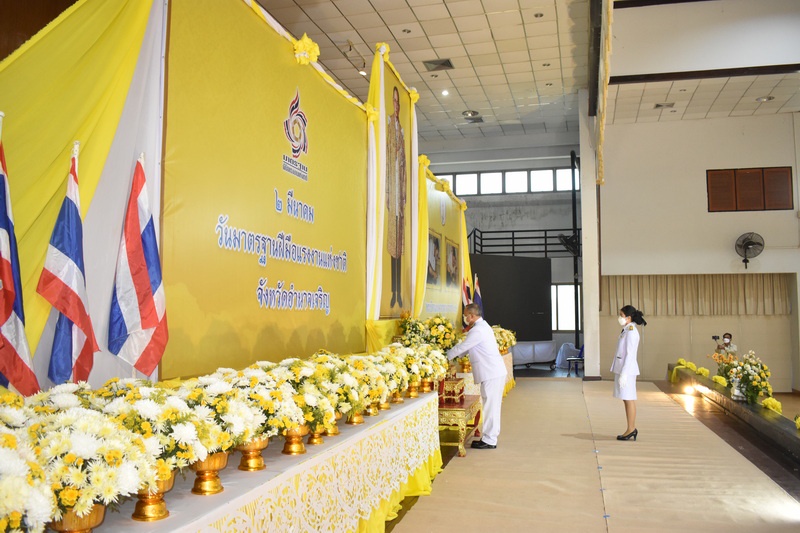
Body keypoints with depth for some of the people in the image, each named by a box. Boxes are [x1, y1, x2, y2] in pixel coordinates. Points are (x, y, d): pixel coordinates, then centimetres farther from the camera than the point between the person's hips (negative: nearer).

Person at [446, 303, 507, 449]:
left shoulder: (477, 331, -17)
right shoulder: (482, 326, 16)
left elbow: (461, 347, -12)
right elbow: (466, 347, 23)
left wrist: (446, 357, 1)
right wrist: (455, 355, 19)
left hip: (492, 373, -10)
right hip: (494, 372, 10)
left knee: (491, 406, -4)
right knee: (491, 406, 13)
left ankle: (489, 441, 3)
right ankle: (490, 437, 21)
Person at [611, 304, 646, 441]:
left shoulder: (631, 332, -14)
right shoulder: (627, 331, 15)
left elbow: (629, 354, -18)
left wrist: (624, 373, -19)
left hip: (627, 369, -10)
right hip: (623, 368, 10)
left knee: (629, 399, -4)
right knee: (627, 399, 12)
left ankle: (631, 429, 1)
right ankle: (632, 429, 17)